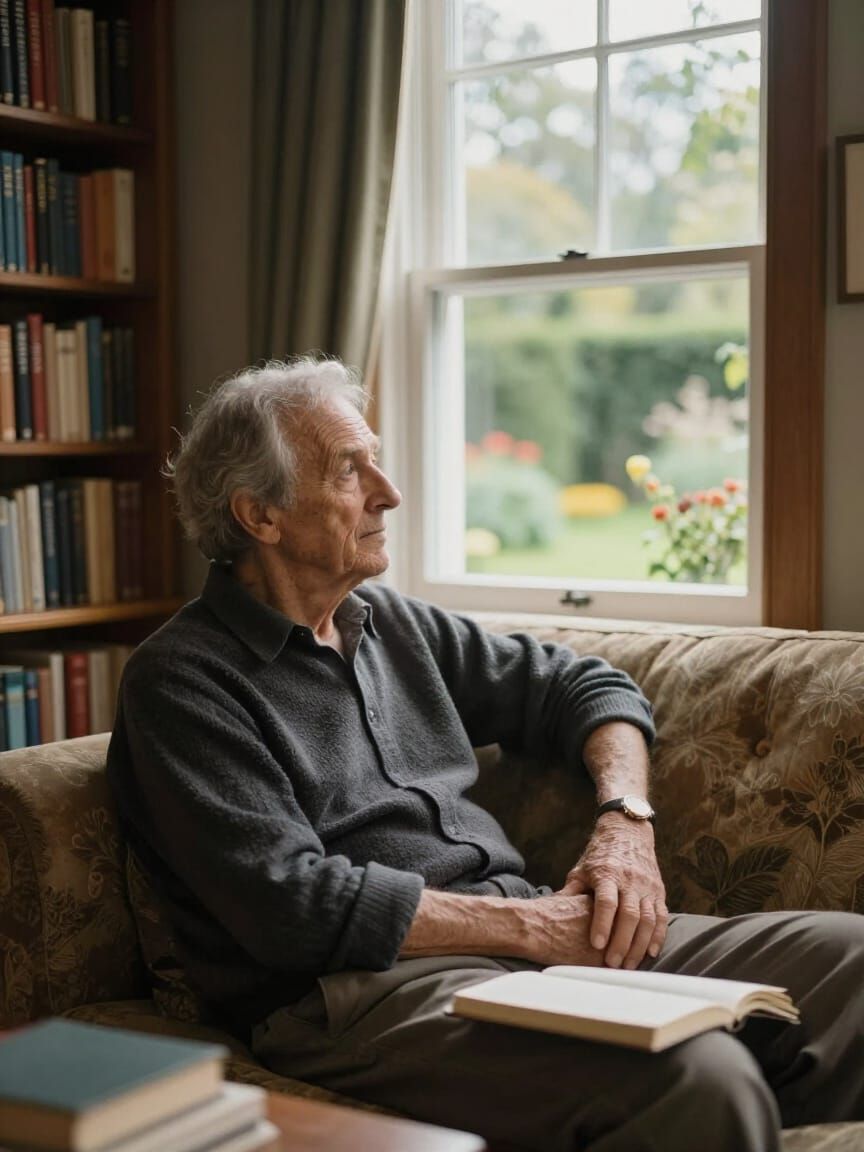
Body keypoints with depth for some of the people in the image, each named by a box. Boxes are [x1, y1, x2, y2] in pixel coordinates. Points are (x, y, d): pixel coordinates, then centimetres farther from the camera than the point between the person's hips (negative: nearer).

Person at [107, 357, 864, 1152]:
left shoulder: (390, 622, 19)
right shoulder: (183, 680, -3)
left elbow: (586, 687, 26)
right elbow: (293, 905, -13)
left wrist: (627, 819, 5)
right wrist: (533, 925, -11)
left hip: (537, 932, 8)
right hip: (364, 987, -7)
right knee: (702, 1079, -32)